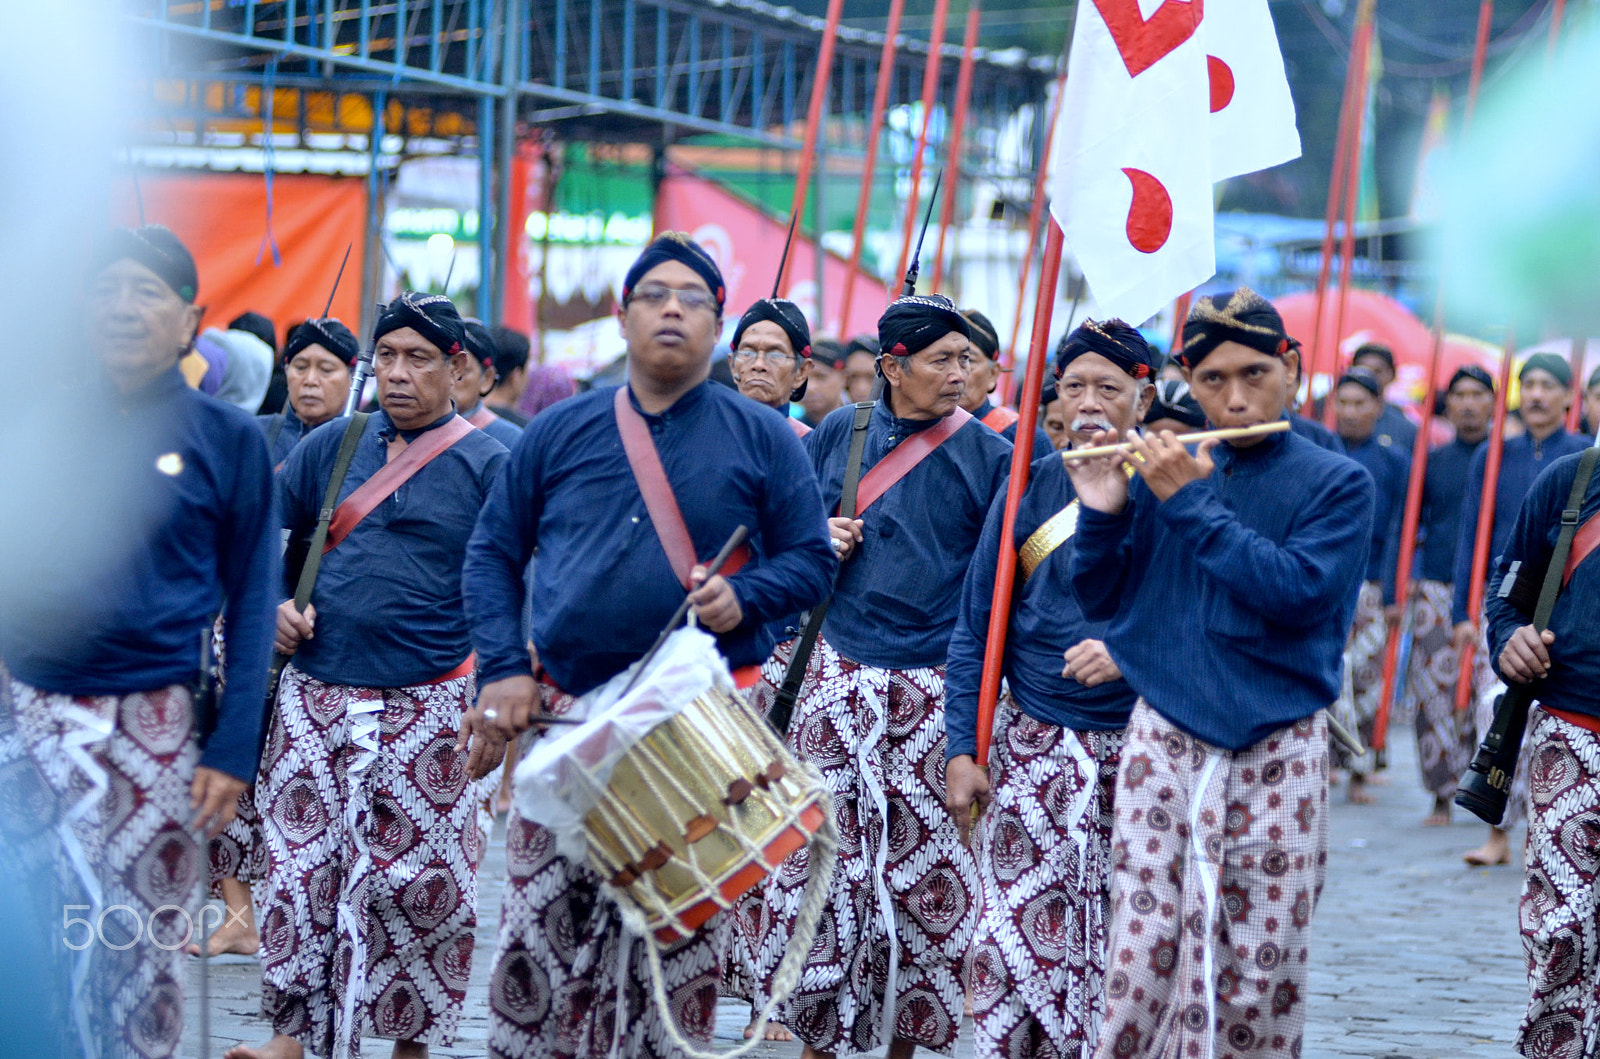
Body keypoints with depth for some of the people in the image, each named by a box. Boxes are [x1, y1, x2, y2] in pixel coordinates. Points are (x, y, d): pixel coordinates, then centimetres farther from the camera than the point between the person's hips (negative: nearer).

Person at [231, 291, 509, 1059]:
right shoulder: (331, 446, 10)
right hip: (315, 699, 3)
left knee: (413, 879, -1)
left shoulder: (488, 465, 0)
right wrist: (272, 604, 0)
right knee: (300, 865, 1)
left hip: (428, 708, -3)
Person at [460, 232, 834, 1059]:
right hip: (565, 714, 1)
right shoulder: (560, 432, 9)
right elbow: (492, 552, 10)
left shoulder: (761, 440, 5)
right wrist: (503, 668, -2)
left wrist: (743, 597, -15)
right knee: (540, 920, 0)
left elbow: (812, 558, 4)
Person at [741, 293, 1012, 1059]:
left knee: (921, 867, -1)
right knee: (822, 855, 2)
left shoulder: (988, 455, 1)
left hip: (931, 692, -2)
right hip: (835, 675, 2)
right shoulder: (839, 434, 8)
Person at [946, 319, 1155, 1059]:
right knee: (1019, 935, -4)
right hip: (1033, 749, 1)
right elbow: (974, 629, 8)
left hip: (1138, 749, -1)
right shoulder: (1028, 489, 6)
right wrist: (962, 748, 1)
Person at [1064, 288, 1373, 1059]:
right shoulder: (1162, 467, 6)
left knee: (1259, 963, 2)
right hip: (1164, 742, 1)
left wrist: (1191, 504, -15)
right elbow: (1099, 599, 10)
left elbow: (1296, 591, -16)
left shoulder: (1336, 483, -1)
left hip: (1276, 753, -1)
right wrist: (1102, 514, -8)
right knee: (1145, 950, -3)